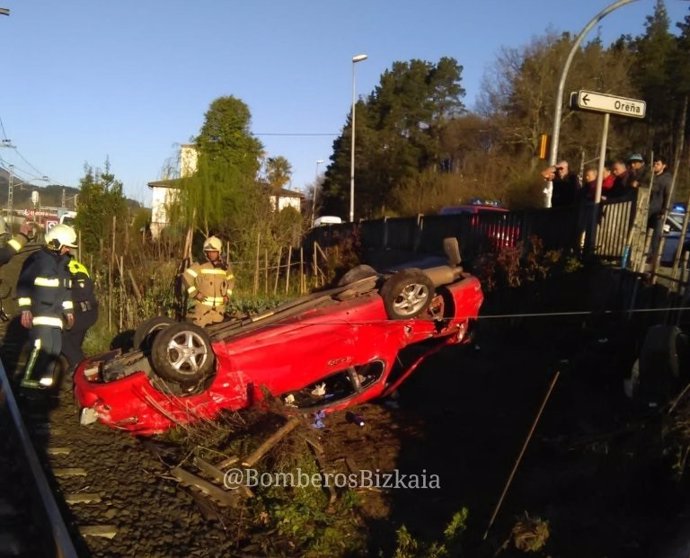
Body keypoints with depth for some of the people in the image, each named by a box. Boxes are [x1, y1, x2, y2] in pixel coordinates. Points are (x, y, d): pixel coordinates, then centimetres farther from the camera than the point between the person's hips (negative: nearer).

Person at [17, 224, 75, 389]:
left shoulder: (62, 263, 15)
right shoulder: (37, 260, -9)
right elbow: (23, 285, -9)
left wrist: (68, 310, 19)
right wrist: (25, 309, -15)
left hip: (55, 314, 8)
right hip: (38, 313, -8)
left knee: (54, 348, 5)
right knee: (42, 347, -18)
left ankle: (45, 381, 13)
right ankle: (27, 381, -9)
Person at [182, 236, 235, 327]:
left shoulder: (225, 267, 8)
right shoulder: (200, 265, -6)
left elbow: (231, 280, 25)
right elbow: (186, 277, -8)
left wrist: (227, 295, 13)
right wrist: (194, 293, -12)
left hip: (219, 307, 5)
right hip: (202, 305, -4)